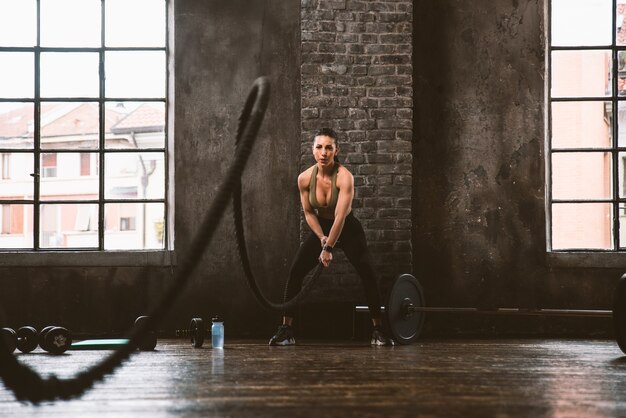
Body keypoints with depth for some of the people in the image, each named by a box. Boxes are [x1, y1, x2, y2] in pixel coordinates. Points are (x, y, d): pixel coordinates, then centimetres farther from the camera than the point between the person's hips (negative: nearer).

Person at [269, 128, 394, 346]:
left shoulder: (344, 177, -28)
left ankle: (378, 330, -8)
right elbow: (308, 212, -2)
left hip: (348, 228, -3)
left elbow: (340, 217, -31)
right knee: (295, 271, -10)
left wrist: (328, 248, -31)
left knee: (367, 274, -18)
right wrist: (322, 238, -13)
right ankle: (286, 330, -3)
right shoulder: (305, 178, -15)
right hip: (321, 228, 3)